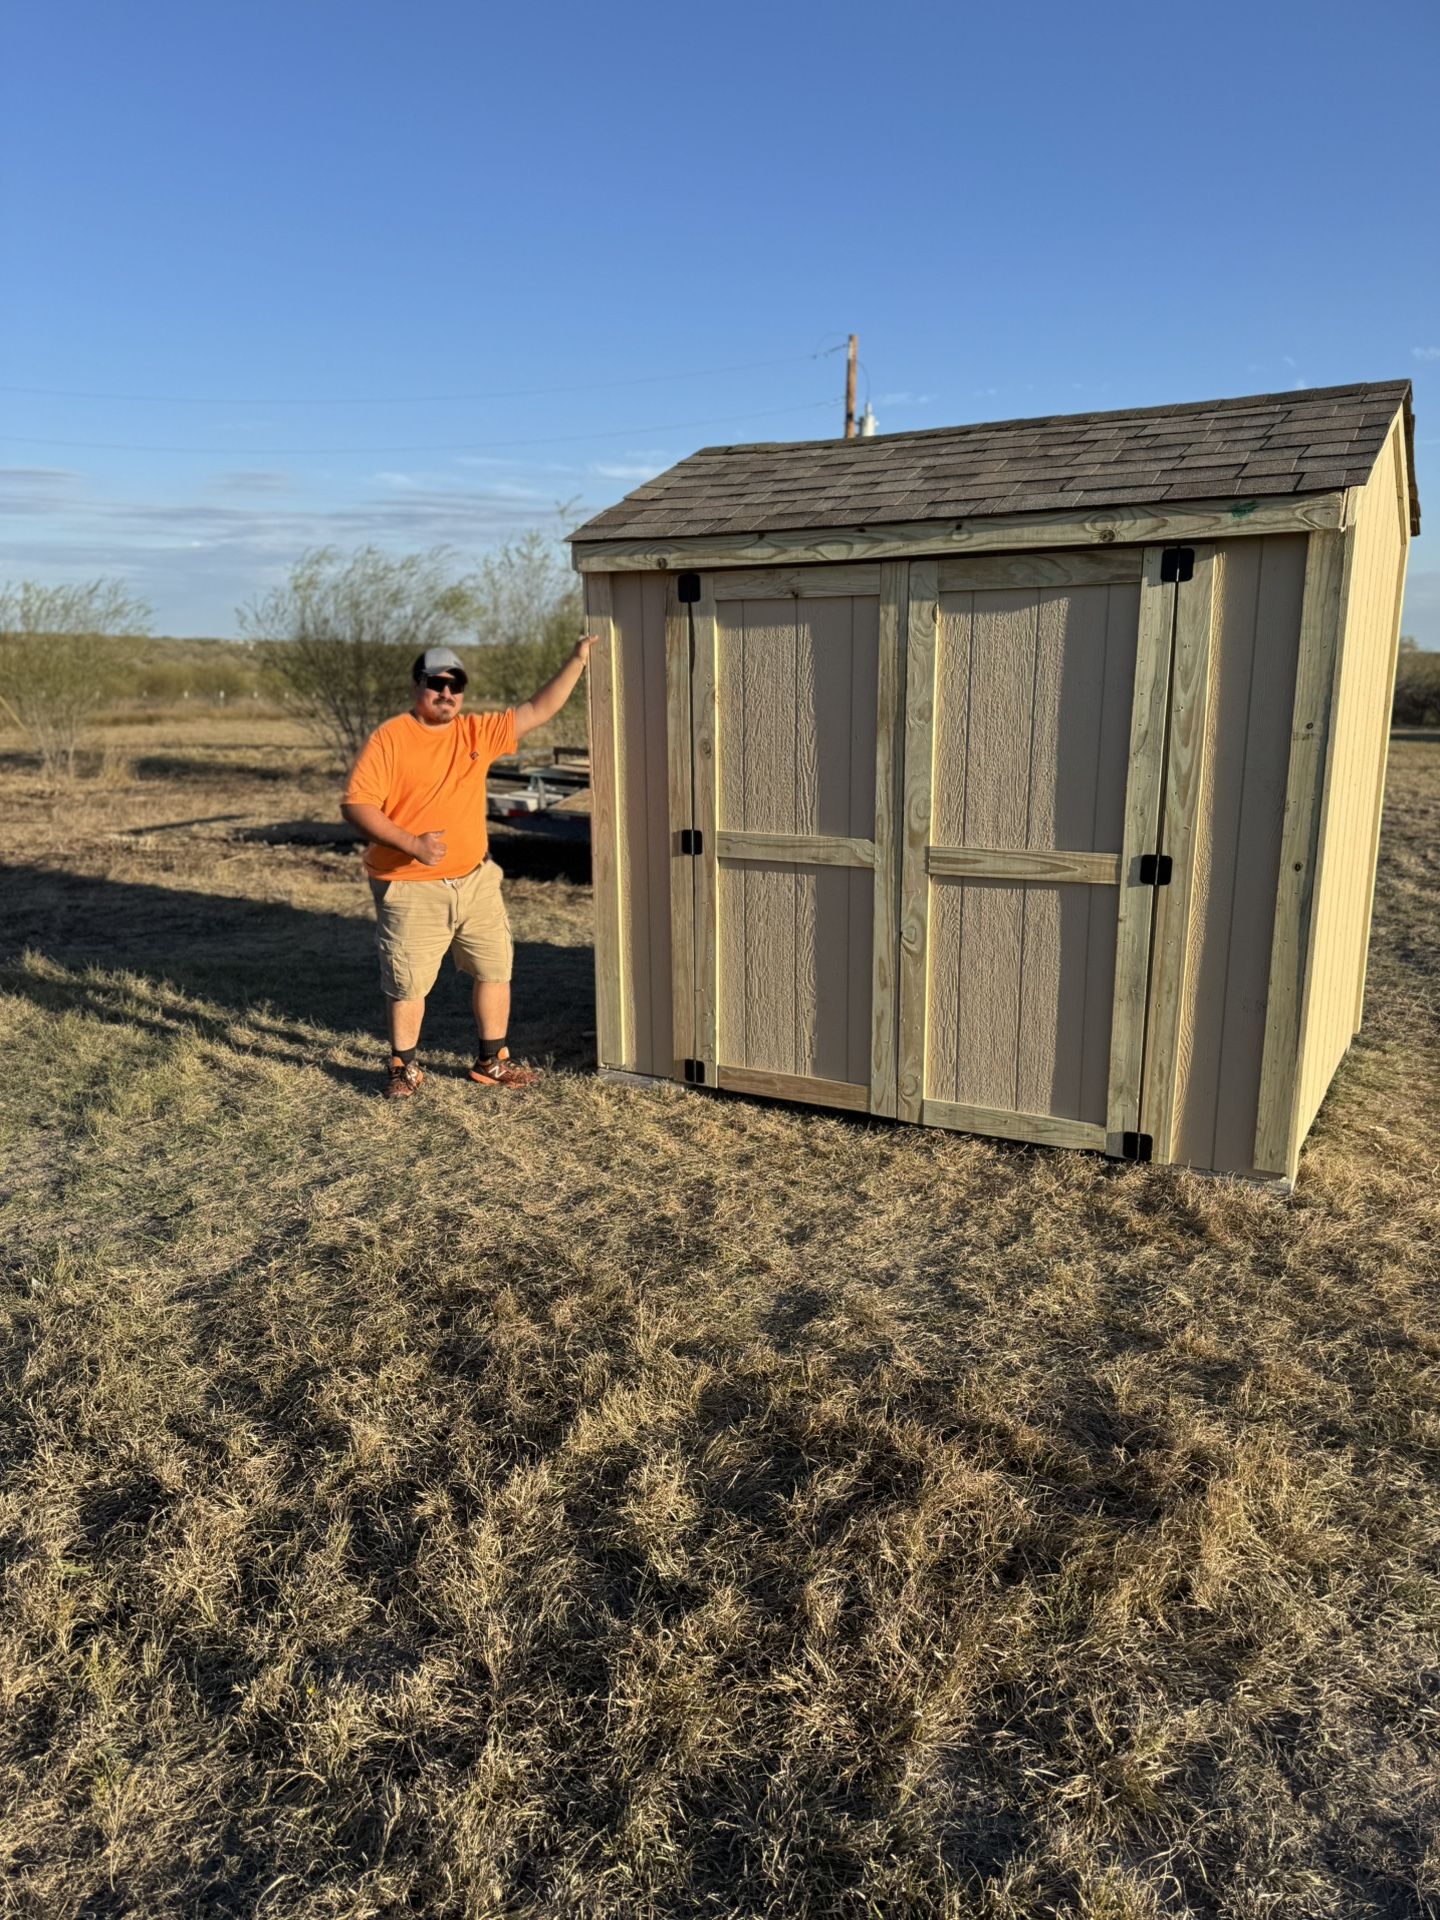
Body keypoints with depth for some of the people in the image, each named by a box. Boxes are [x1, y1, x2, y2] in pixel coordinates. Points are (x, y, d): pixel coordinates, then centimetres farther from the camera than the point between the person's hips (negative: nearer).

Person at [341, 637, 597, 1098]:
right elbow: (356, 805, -14)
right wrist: (411, 843, -24)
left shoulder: (478, 732, 5)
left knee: (494, 970, 11)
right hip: (411, 890, -5)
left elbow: (538, 710, 5)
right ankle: (403, 1068, 23)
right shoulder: (389, 739, -10)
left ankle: (492, 1062, 26)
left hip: (475, 881, 5)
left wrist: (577, 660, -1)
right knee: (408, 984, 3)